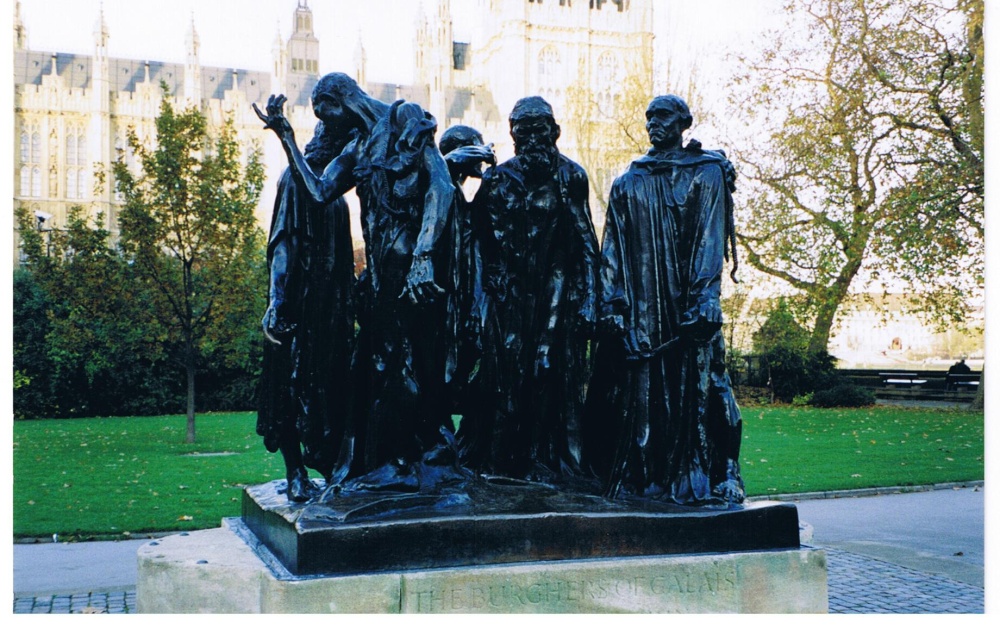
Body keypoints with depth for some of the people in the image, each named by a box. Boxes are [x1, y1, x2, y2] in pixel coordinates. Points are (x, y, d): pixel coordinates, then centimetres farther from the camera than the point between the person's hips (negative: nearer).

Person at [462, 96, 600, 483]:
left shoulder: (570, 178, 6)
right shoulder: (498, 179, 9)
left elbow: (585, 245, 4)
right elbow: (479, 239, 7)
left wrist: (586, 299, -2)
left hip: (555, 296, -1)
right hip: (508, 294, 1)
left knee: (552, 373, -3)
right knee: (503, 372, -3)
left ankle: (548, 461, 6)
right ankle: (498, 459, 7)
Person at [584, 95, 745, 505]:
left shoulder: (707, 173, 6)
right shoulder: (628, 182, 16)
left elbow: (710, 240, -3)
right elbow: (613, 246, 10)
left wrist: (703, 301, -14)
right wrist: (611, 302, -1)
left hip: (685, 305, -3)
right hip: (638, 308, 3)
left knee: (692, 388, -4)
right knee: (638, 391, 0)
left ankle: (696, 479, 3)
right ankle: (639, 481, 7)